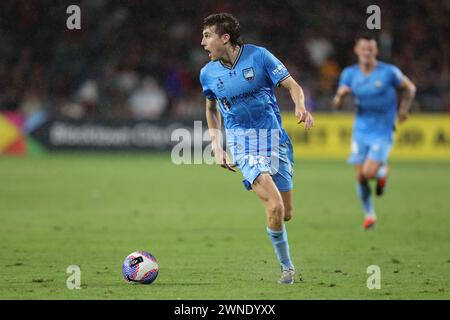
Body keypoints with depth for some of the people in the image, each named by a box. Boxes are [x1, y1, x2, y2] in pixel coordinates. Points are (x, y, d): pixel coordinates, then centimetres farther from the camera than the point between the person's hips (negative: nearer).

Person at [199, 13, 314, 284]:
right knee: (275, 206, -20)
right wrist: (216, 145, 10)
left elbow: (292, 85, -4)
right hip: (242, 144, -1)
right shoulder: (208, 73, 2)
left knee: (286, 213, 2)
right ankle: (287, 266, -2)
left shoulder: (258, 56, -6)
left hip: (274, 137, 1)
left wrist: (301, 107, -24)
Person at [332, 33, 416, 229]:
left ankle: (383, 172, 19)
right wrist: (340, 97, -23)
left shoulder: (389, 72, -9)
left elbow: (409, 88, 8)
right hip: (361, 132, 3)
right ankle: (369, 215, 24)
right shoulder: (350, 74, -1)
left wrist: (403, 109, -1)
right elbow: (337, 104, -1)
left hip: (383, 132, -3)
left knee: (369, 172, -18)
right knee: (360, 177, 2)